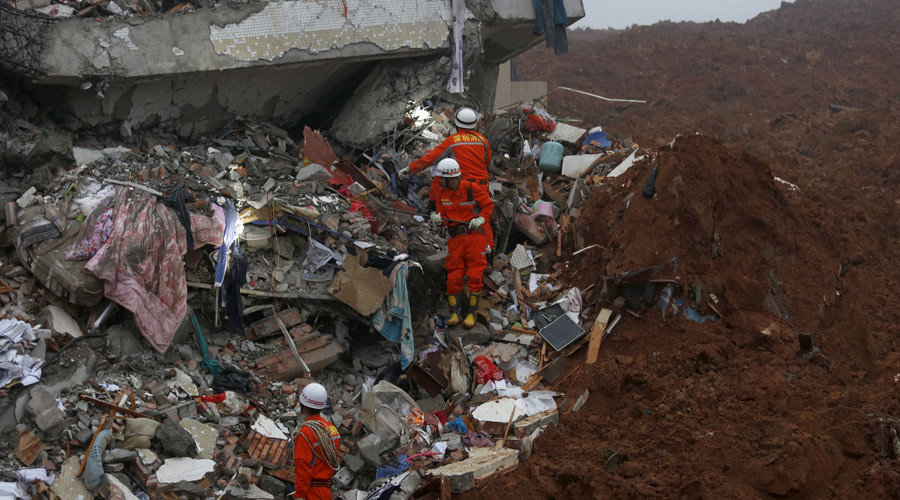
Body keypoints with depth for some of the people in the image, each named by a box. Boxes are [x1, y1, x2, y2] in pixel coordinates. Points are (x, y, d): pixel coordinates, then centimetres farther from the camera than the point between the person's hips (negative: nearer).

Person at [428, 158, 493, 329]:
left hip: (474, 236, -3)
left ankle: (471, 313, 7)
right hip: (455, 238, 3)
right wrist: (438, 218, -19)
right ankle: (455, 313, 8)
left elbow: (489, 205, 2)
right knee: (453, 277, -1)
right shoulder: (441, 192, 0)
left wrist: (481, 219, -15)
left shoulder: (471, 189, -12)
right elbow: (442, 217, 4)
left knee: (474, 276, -3)